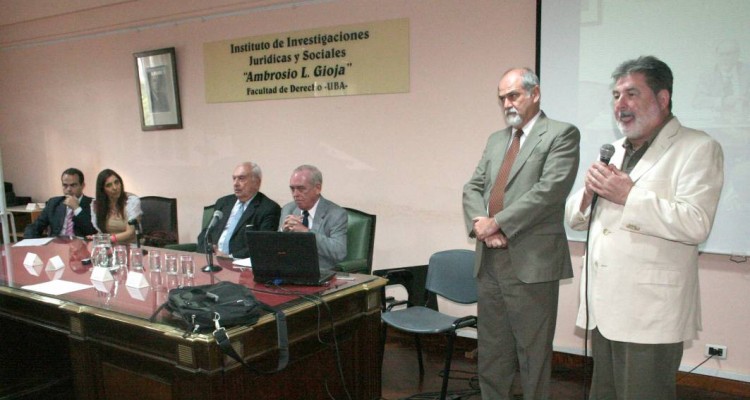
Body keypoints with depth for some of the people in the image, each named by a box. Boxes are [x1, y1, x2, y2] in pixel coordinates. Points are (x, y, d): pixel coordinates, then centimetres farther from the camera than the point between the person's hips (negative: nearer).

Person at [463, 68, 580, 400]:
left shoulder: (561, 135, -3)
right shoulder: (496, 140, 18)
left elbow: (550, 189, -16)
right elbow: (472, 187, 12)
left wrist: (498, 222, -15)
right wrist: (480, 223, -9)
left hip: (531, 263, -6)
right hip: (490, 261, 6)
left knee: (533, 354, 5)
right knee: (491, 353, 16)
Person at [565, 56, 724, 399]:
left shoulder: (698, 149, -5)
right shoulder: (615, 152, 18)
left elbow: (695, 224, -21)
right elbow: (574, 217, 18)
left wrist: (628, 196, -18)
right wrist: (589, 193, -3)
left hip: (649, 317, -7)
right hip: (603, 309, 7)